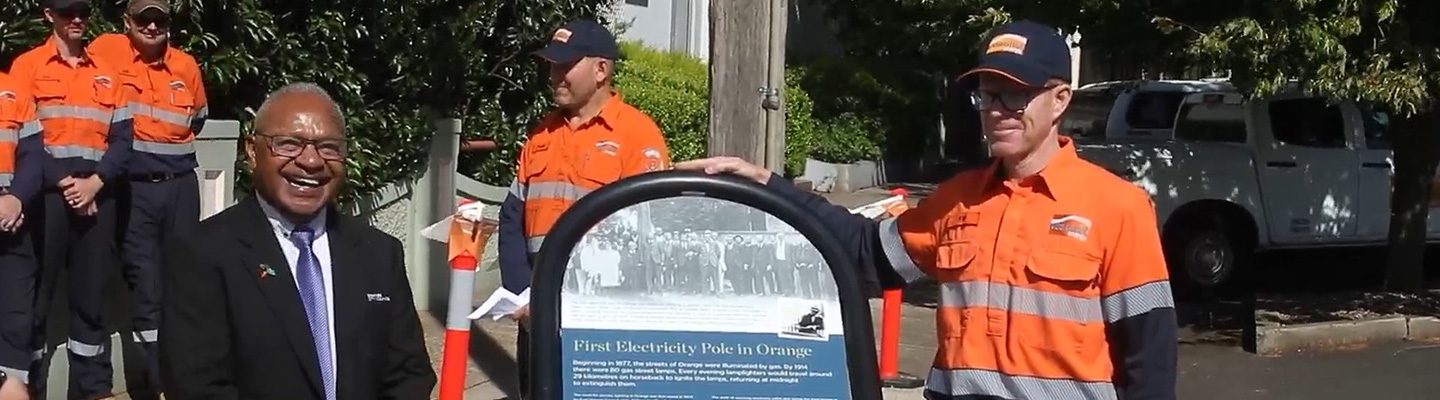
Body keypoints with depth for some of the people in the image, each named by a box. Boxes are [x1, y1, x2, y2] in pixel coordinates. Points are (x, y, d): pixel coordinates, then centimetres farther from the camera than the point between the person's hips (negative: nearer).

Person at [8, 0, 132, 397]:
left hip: (98, 196, 3)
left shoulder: (107, 73, 13)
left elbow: (122, 138, 7)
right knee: (35, 295, -2)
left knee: (91, 296, 7)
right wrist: (64, 183, -12)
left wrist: (95, 182, -8)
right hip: (47, 194, -3)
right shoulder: (27, 66, 4)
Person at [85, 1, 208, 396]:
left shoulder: (187, 65, 5)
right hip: (134, 188, -3)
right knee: (145, 285, -2)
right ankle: (156, 382, 5)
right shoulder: (105, 50, -5)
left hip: (181, 185, 3)